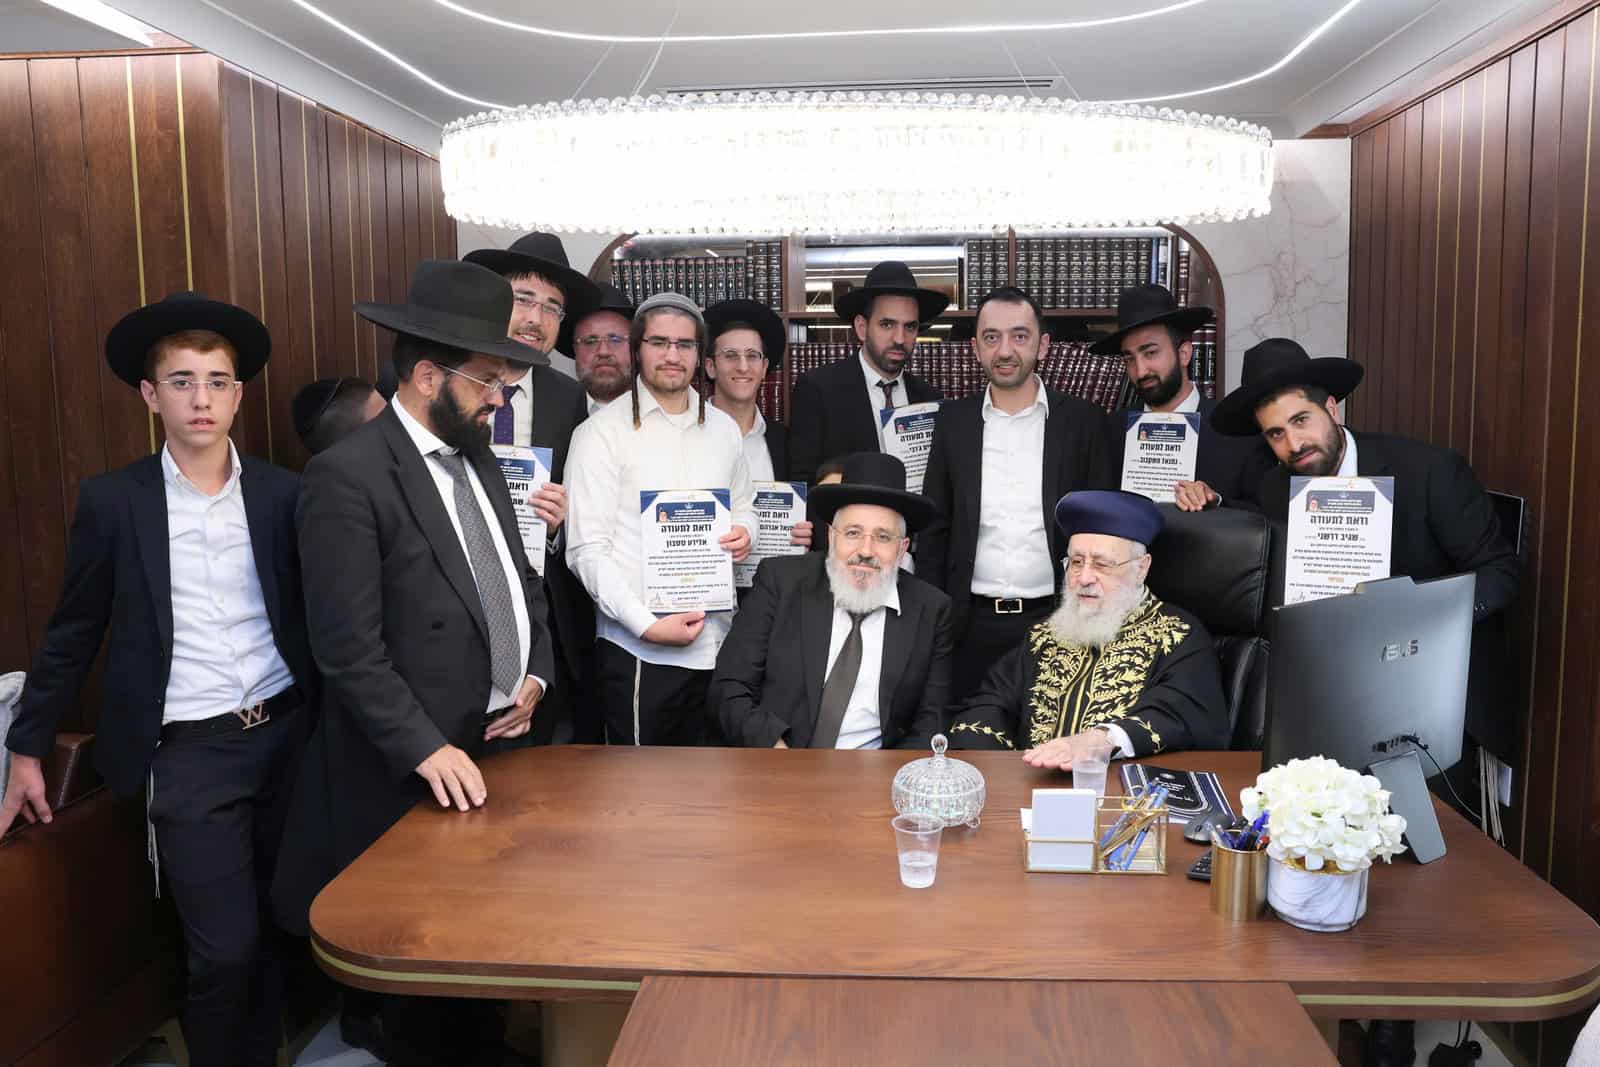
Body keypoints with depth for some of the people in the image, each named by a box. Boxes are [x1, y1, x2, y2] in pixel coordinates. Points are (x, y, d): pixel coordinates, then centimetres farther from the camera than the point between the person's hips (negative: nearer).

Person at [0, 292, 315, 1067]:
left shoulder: (284, 494, 0)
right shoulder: (112, 502, -3)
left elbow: (315, 615, 6)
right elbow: (74, 633, 4)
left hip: (287, 735, 3)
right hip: (188, 753, -2)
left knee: (277, 931, 15)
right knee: (223, 950, -2)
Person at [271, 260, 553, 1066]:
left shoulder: (479, 462, 10)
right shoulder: (348, 476, -16)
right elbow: (348, 649, -20)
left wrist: (535, 674, 3)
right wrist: (428, 747, -21)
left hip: (499, 740, 7)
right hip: (417, 767, -7)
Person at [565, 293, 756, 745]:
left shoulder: (723, 428, 10)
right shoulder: (601, 432, -6)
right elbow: (586, 550, -10)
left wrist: (744, 531, 0)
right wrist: (647, 625, -17)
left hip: (717, 641, 5)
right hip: (636, 651, -5)